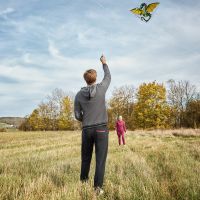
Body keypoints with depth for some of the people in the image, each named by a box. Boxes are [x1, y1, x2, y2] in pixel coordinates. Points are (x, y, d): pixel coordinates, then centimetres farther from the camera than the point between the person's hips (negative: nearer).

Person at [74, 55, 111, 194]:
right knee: (100, 159, 0)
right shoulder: (101, 88, -5)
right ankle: (98, 186, 0)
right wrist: (104, 63, 31)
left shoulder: (79, 95, 1)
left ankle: (83, 181, 29)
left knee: (86, 158, 16)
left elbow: (77, 116, 3)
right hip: (101, 128, -2)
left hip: (87, 129, 3)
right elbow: (108, 77, 17)